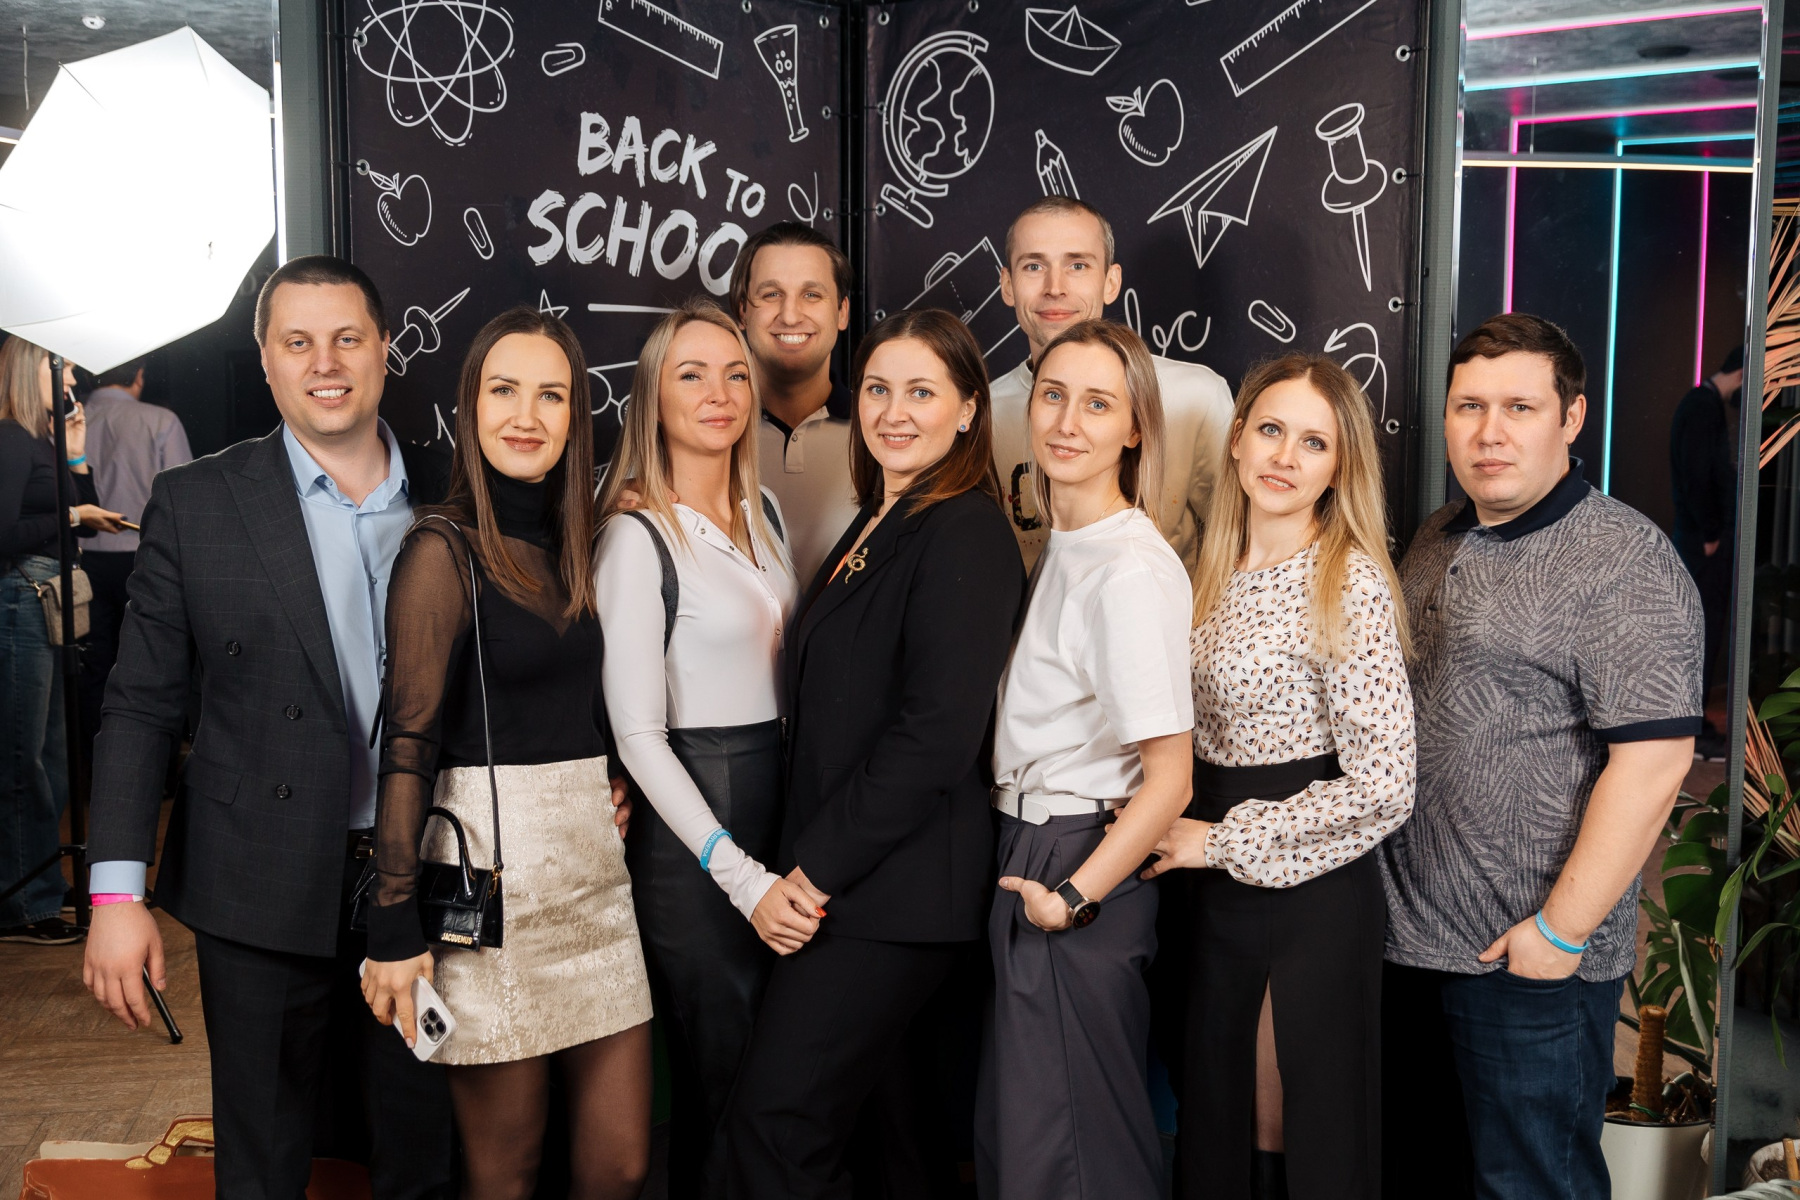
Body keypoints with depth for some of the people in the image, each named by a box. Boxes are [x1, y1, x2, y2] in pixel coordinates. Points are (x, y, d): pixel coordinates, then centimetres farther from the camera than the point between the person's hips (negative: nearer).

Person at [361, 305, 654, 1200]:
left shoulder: (572, 543, 12)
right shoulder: (444, 547, -8)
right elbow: (408, 745, -12)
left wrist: (607, 789, 6)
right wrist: (394, 925, -14)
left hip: (592, 864, 7)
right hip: (494, 871, -6)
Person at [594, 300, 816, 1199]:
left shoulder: (764, 512, 9)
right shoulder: (638, 537, -13)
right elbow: (638, 735, -15)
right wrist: (741, 878, -20)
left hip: (780, 802, 7)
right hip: (691, 833, -6)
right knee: (721, 1076, 5)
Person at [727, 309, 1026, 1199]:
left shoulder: (965, 535, -14)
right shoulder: (873, 525, 15)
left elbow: (938, 734, -20)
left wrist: (821, 865, -16)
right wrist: (807, 862, 9)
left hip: (895, 886, -9)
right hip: (838, 878, 9)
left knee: (774, 1118, -5)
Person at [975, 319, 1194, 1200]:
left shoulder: (1133, 572, -20)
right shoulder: (1059, 551, 10)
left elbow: (1169, 779, -21)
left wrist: (1073, 897, -17)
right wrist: (1031, 882, 12)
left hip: (1082, 870, -9)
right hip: (1030, 861, 9)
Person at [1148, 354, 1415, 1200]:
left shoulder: (1350, 583, -15)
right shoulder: (1217, 572, 7)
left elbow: (1383, 787, -20)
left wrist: (1223, 840, -14)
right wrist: (1180, 828, 4)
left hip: (1312, 898, -7)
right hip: (1218, 896, 7)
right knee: (1216, 1130, 16)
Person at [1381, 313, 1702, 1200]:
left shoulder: (1621, 561, -15)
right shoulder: (1439, 539, 10)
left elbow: (1654, 758, -21)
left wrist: (1562, 931, -19)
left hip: (1528, 961, -8)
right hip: (1412, 938, 8)